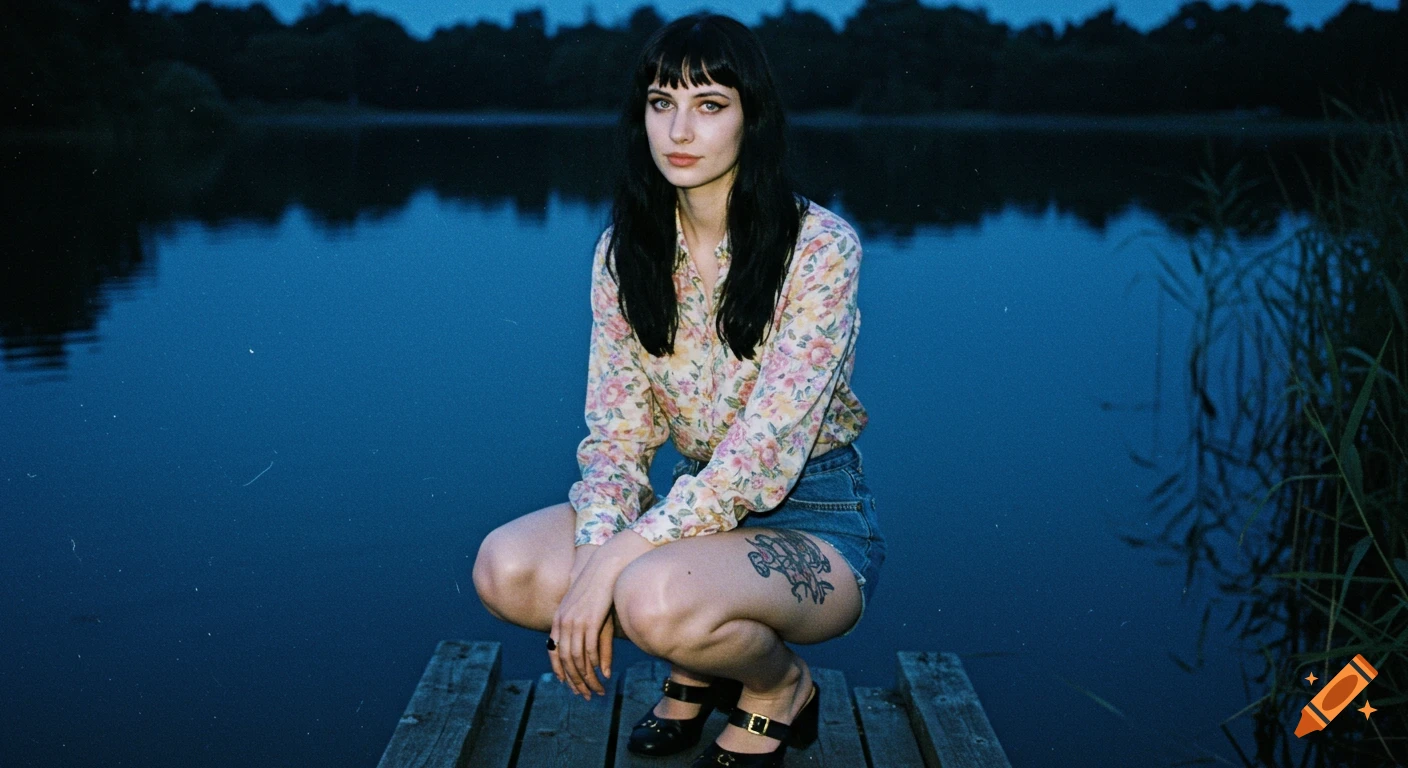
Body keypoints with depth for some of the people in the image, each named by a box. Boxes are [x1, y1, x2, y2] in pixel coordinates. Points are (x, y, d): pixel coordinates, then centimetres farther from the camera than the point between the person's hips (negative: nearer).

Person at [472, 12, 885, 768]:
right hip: (702, 506, 5)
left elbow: (765, 450, -23)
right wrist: (593, 561, -22)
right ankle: (702, 663, 7)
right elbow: (616, 433, -3)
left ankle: (780, 687, 0)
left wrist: (615, 564, -29)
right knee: (505, 567, -19)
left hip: (815, 519, -5)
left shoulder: (819, 246, -16)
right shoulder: (625, 252, 0)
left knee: (655, 598, -35)